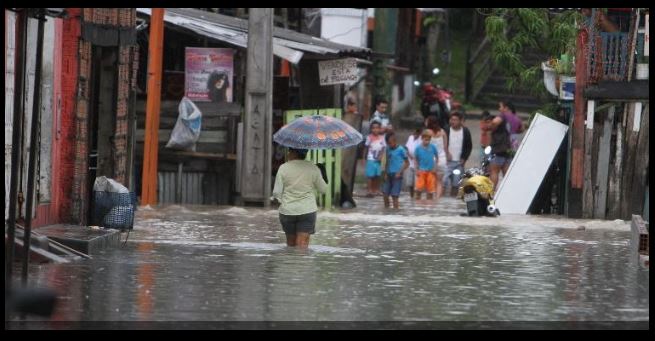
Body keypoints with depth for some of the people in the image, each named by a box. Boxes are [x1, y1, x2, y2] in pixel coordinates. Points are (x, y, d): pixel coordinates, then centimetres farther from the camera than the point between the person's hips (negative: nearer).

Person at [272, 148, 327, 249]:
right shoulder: (312, 168, -4)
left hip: (287, 211, 0)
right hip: (307, 210, 0)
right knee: (302, 244, -4)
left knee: (291, 242, 16)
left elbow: (276, 193, -7)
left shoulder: (283, 168, -7)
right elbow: (323, 189, 5)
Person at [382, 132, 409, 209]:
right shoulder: (388, 149, 11)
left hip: (396, 176, -6)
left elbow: (407, 163, -4)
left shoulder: (401, 150, -8)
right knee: (385, 193, 4)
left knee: (394, 195, -7)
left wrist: (400, 172, -12)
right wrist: (386, 173, 9)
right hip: (389, 175, 6)